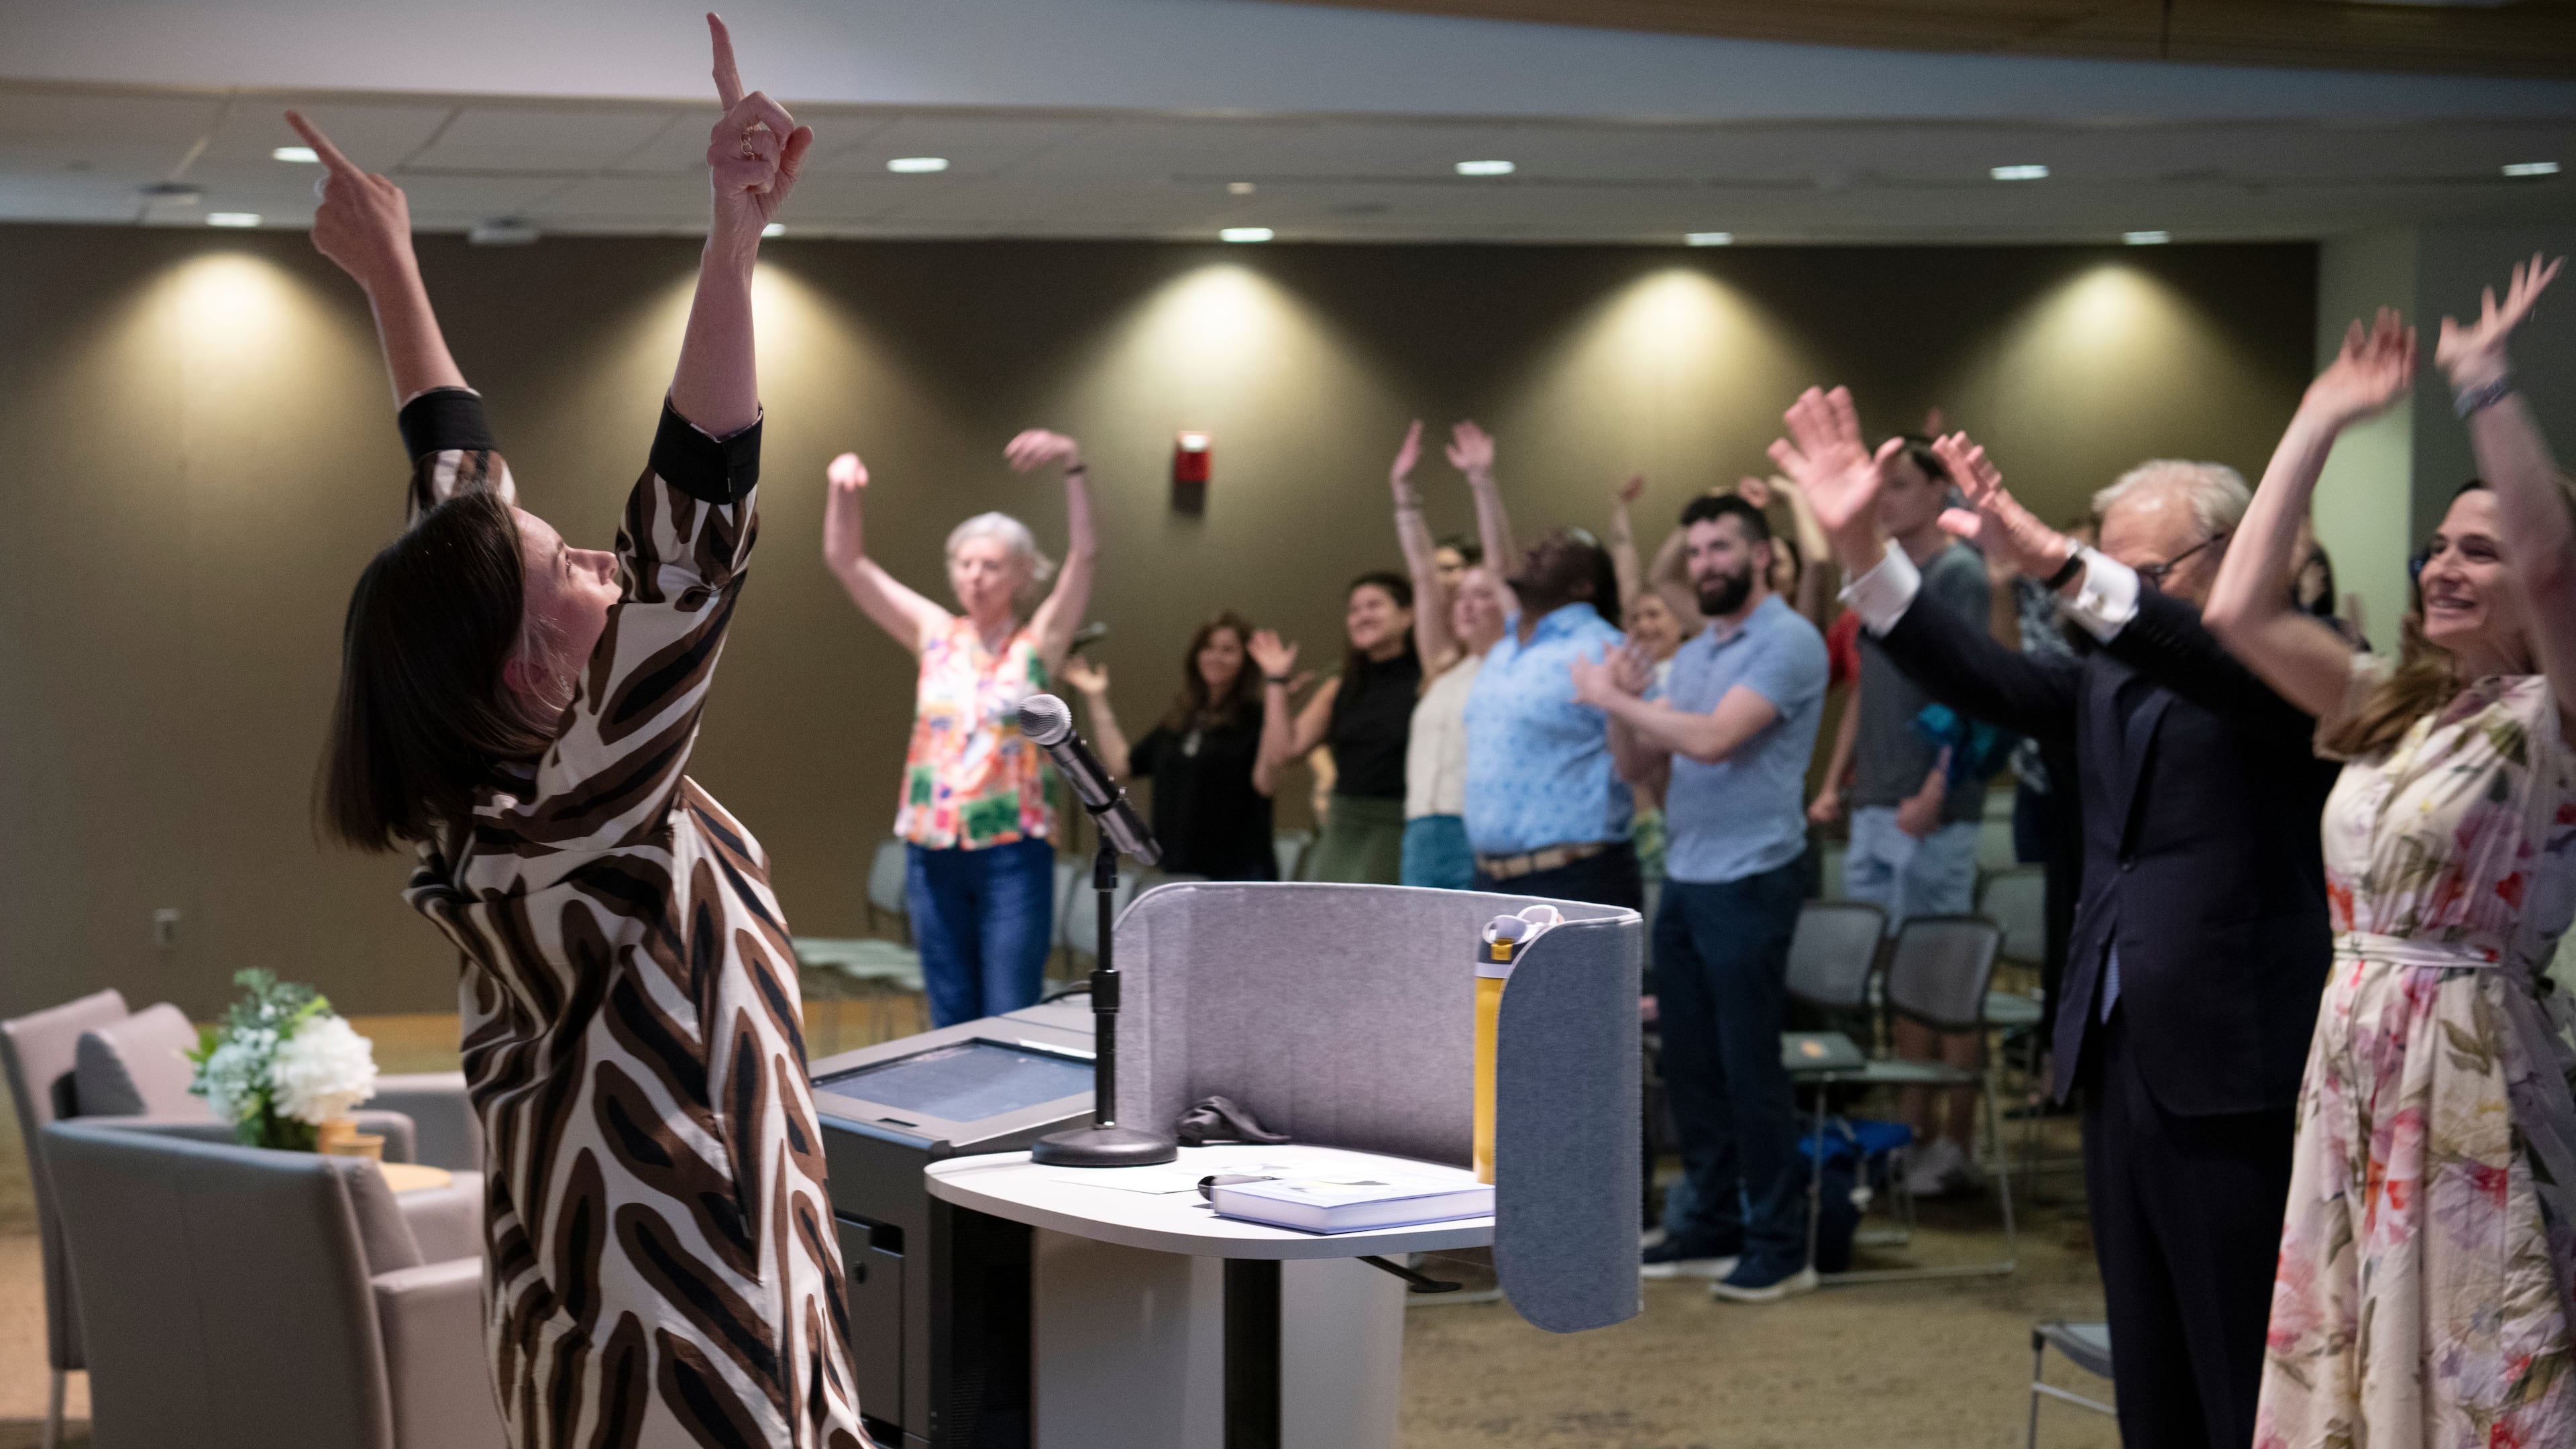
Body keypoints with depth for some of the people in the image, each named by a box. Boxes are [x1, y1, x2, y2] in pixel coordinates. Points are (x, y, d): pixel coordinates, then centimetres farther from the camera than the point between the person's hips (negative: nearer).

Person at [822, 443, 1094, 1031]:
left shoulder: (1038, 642, 1)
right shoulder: (935, 634, 9)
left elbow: (1085, 556, -13)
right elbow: (846, 561, 9)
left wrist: (1073, 463, -25)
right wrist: (845, 491, -8)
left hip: (1013, 855, -3)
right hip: (933, 852, 3)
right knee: (951, 1021, 9)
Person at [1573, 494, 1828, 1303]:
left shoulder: (1787, 642, -11)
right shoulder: (1692, 655, 15)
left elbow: (1713, 741, -22)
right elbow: (1641, 768, 13)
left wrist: (1614, 699, -13)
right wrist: (1621, 705, -5)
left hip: (1750, 880, -8)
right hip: (1684, 879, 8)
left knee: (1749, 1066, -4)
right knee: (1689, 1064, 11)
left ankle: (1779, 1245, 4)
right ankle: (1713, 1226, 22)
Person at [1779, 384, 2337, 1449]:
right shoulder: (2110, 681, 15)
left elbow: (2225, 669, -28)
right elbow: (1979, 678, 3)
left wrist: (2058, 565, -42)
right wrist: (1862, 549, -10)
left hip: (2232, 1077, -7)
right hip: (2117, 1062, 7)